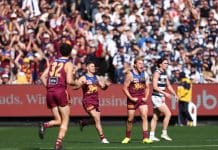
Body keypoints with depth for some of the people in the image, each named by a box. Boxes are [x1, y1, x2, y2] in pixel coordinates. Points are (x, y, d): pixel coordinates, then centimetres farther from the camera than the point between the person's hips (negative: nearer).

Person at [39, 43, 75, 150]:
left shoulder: (53, 63, 16)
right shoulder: (68, 64, 0)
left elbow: (43, 77, 8)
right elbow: (69, 81, -12)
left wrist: (48, 87, 14)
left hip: (50, 93, 5)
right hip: (61, 91, -5)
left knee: (58, 120, 14)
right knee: (65, 121, 6)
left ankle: (44, 125, -17)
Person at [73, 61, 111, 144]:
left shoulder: (97, 78, 12)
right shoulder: (83, 78, -4)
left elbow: (103, 87, 20)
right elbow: (74, 87, -12)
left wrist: (106, 85, -3)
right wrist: (83, 84, -28)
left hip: (96, 100, 7)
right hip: (87, 101, -7)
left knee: (96, 120, 9)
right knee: (97, 119, -15)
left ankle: (83, 123, 37)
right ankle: (102, 138, -12)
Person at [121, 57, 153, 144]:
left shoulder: (145, 74, 4)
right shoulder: (130, 74, -9)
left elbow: (147, 88, 14)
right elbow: (125, 88, -8)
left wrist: (146, 97, -1)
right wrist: (131, 98, -15)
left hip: (142, 98, 3)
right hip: (132, 99, -3)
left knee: (145, 116, -12)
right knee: (130, 119, 3)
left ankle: (145, 138, -14)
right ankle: (127, 137, 23)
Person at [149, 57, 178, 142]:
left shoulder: (164, 73, 13)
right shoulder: (157, 73, -13)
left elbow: (168, 85, 21)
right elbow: (155, 86, -21)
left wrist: (175, 94, 13)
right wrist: (165, 93, -25)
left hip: (161, 98, 9)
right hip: (156, 97, -9)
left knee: (155, 117, 9)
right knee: (168, 114, -12)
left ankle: (151, 136, 12)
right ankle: (164, 133, -6)